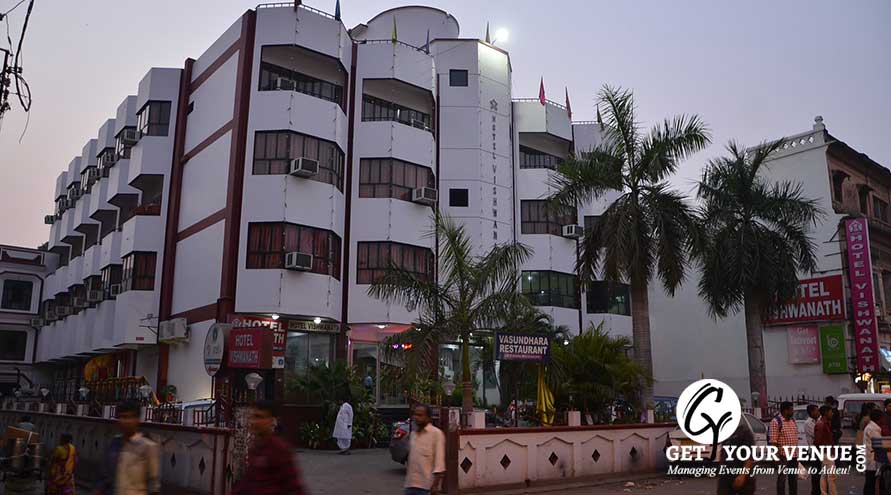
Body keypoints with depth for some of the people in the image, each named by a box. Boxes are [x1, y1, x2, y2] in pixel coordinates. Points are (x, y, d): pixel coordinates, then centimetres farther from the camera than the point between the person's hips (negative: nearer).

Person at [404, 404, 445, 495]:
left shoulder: (436, 433, -9)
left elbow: (439, 460, -13)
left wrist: (435, 485, -17)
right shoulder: (413, 434, 12)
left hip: (427, 486, -7)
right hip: (410, 484, 7)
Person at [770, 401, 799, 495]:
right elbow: (773, 440, -15)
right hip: (783, 455, -7)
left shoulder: (792, 421, 13)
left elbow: (795, 438, 20)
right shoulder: (776, 422, -12)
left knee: (794, 478, 15)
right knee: (782, 478, -2)